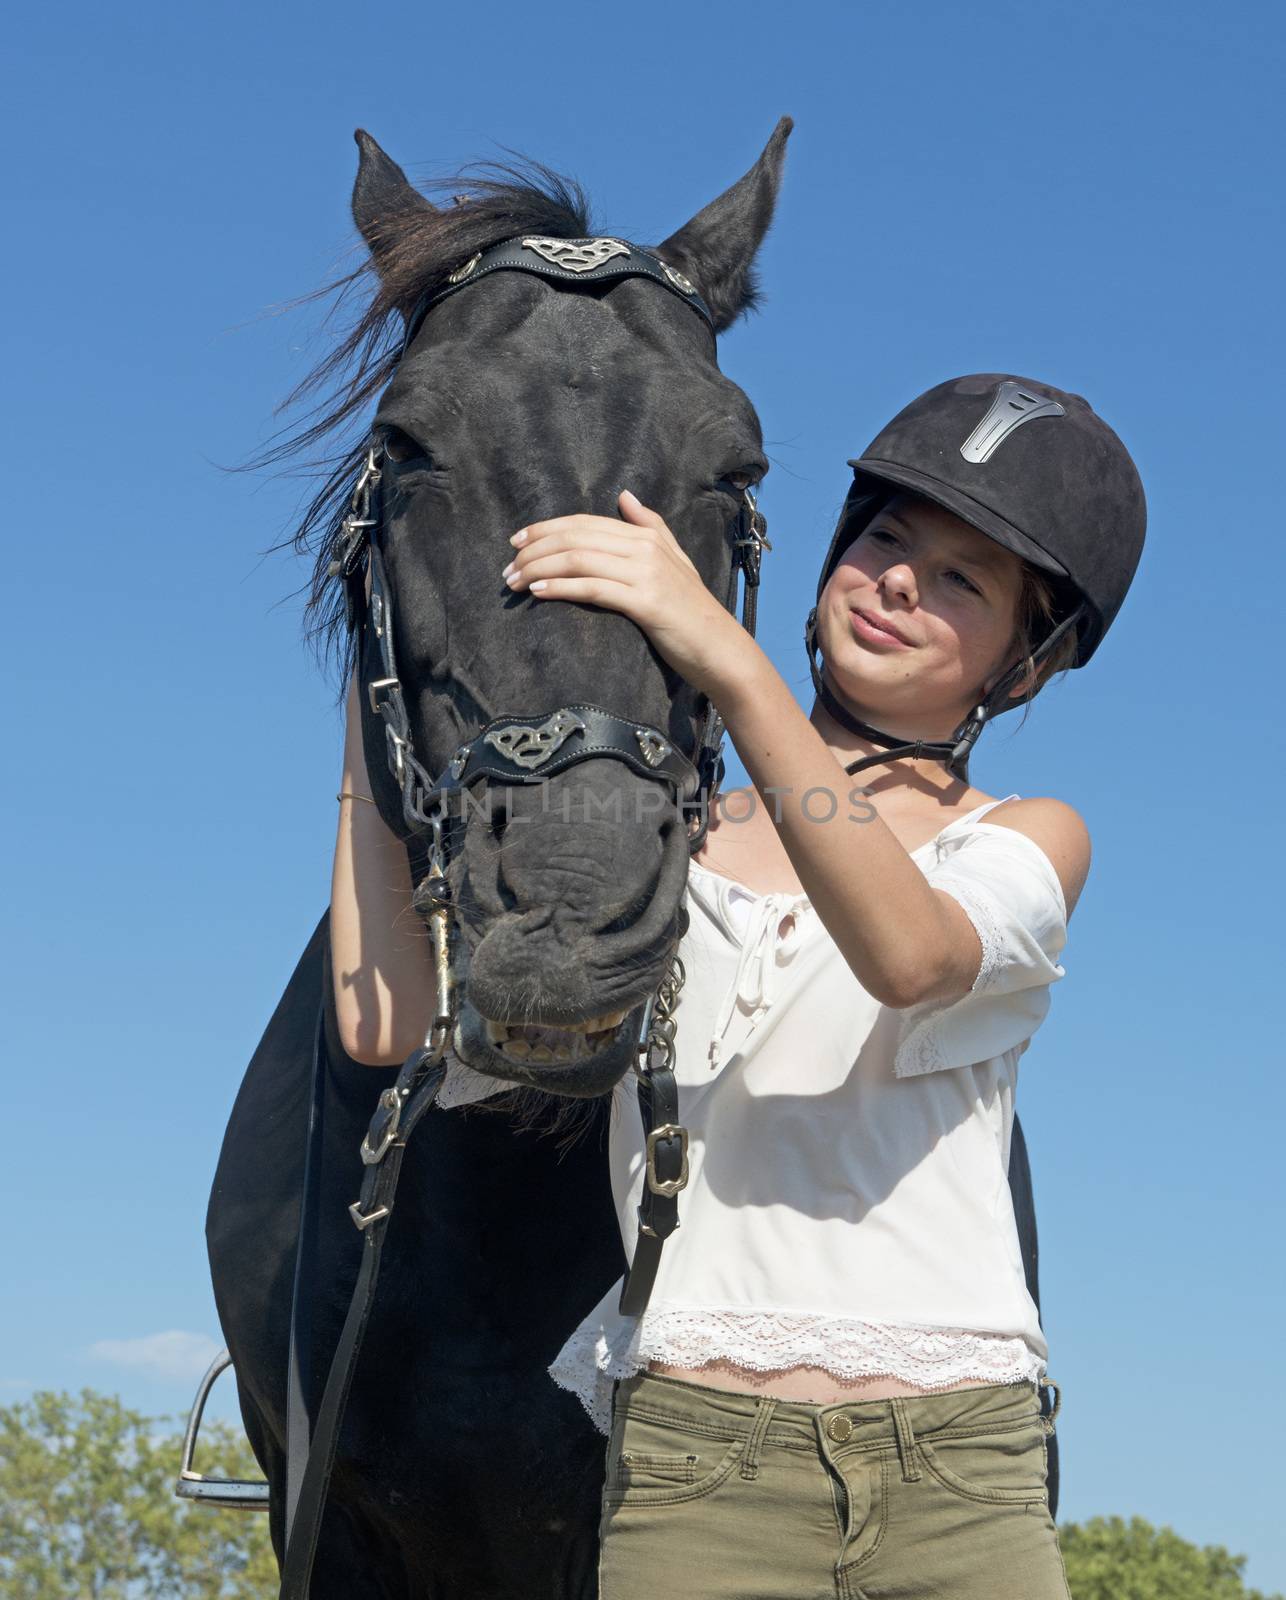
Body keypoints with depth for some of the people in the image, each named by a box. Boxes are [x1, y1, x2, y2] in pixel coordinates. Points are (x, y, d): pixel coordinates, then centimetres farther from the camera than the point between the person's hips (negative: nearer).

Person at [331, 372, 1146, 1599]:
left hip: (963, 1477, 0)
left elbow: (911, 956, -15)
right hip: (693, 1472, 0)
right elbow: (390, 1018, -2)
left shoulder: (1029, 845, 10)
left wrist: (730, 662, -25)